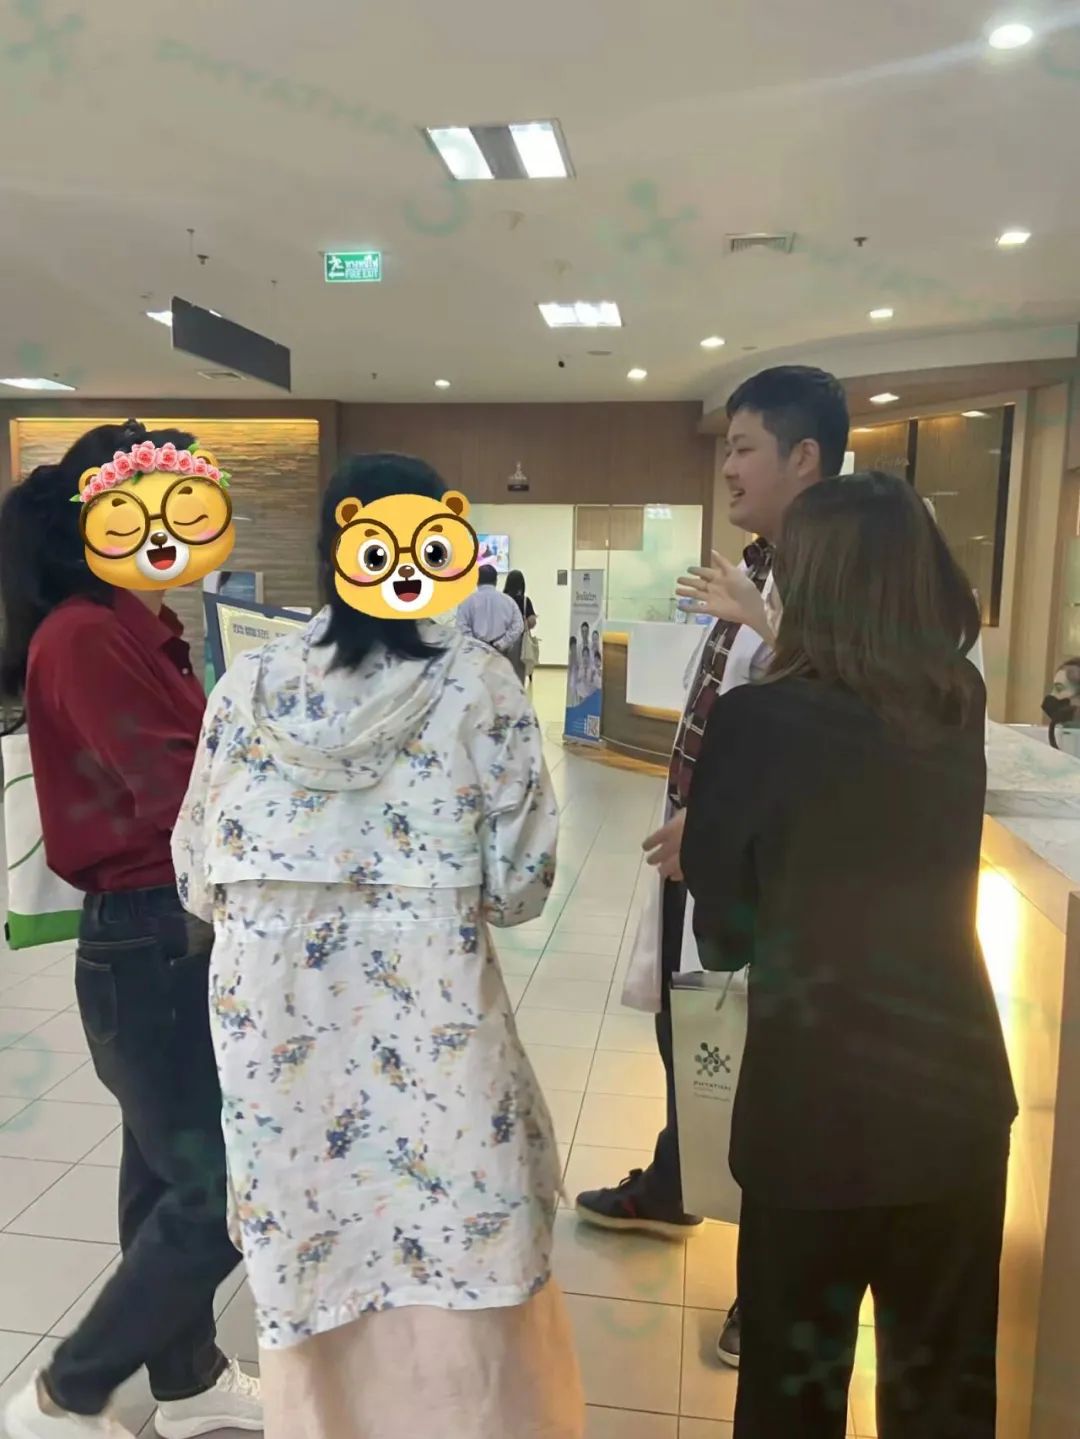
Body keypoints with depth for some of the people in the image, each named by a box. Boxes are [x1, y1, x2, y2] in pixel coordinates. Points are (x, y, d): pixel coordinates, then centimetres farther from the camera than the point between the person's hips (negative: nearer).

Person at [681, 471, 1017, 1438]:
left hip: (817, 1092, -4)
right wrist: (766, 626, 27)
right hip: (959, 1083, 4)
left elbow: (722, 934, -11)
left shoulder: (760, 719, -19)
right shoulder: (961, 703, -5)